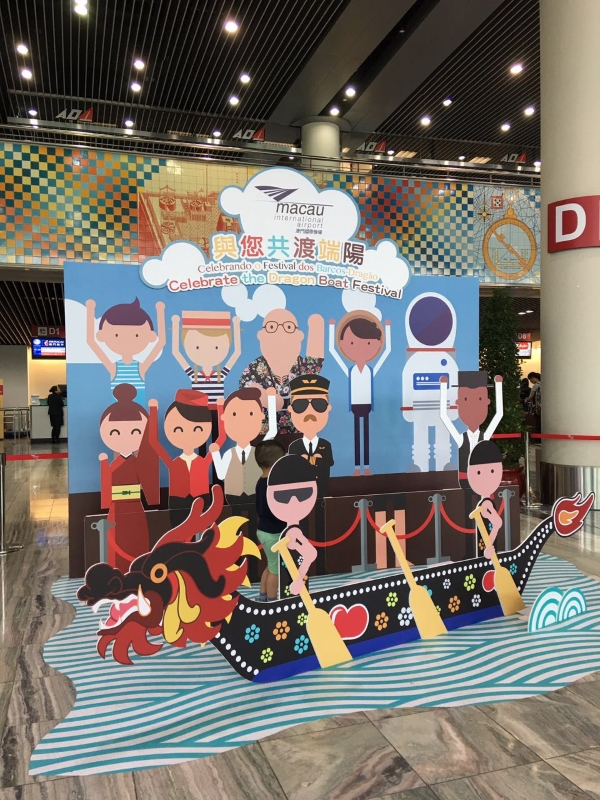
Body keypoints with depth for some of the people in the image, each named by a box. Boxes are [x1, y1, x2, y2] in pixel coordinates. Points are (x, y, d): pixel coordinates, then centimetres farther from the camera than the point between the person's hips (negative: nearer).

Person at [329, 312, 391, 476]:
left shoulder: (371, 371, -5)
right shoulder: (349, 372, -7)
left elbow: (388, 349, 5)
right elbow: (331, 348, -2)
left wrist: (387, 327, 7)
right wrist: (332, 327, 1)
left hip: (367, 405, 1)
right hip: (355, 405, 0)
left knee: (366, 434, 7)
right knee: (357, 435, 6)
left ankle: (367, 467, 12)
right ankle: (357, 468, 10)